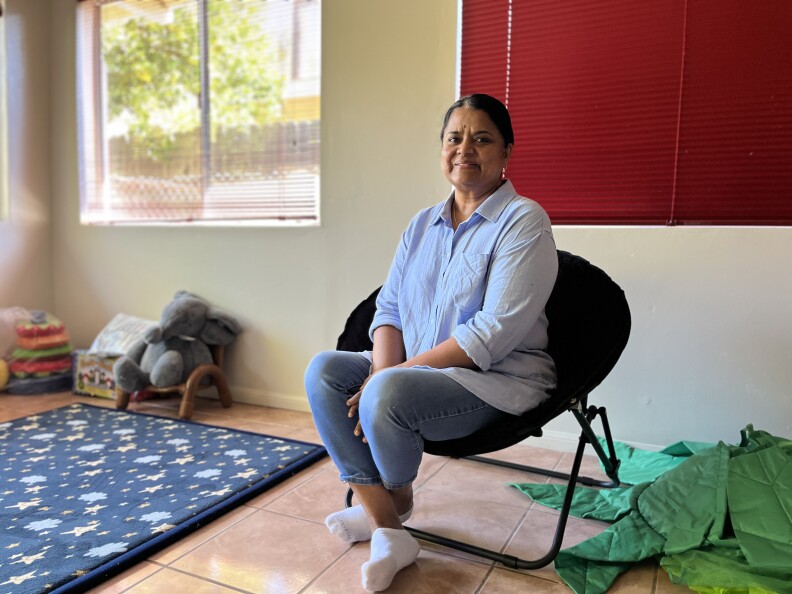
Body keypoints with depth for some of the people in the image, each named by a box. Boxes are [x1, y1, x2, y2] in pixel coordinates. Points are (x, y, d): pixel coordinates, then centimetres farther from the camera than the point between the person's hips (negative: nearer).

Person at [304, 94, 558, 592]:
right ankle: (386, 527, -11)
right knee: (323, 371, -11)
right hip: (415, 370, 7)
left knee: (387, 395, -31)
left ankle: (396, 497, 4)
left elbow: (495, 332, -21)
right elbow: (389, 307, 7)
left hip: (499, 380, -7)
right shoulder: (423, 224, 11)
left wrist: (390, 378, -22)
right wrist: (383, 370, -14)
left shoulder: (523, 221, -11)